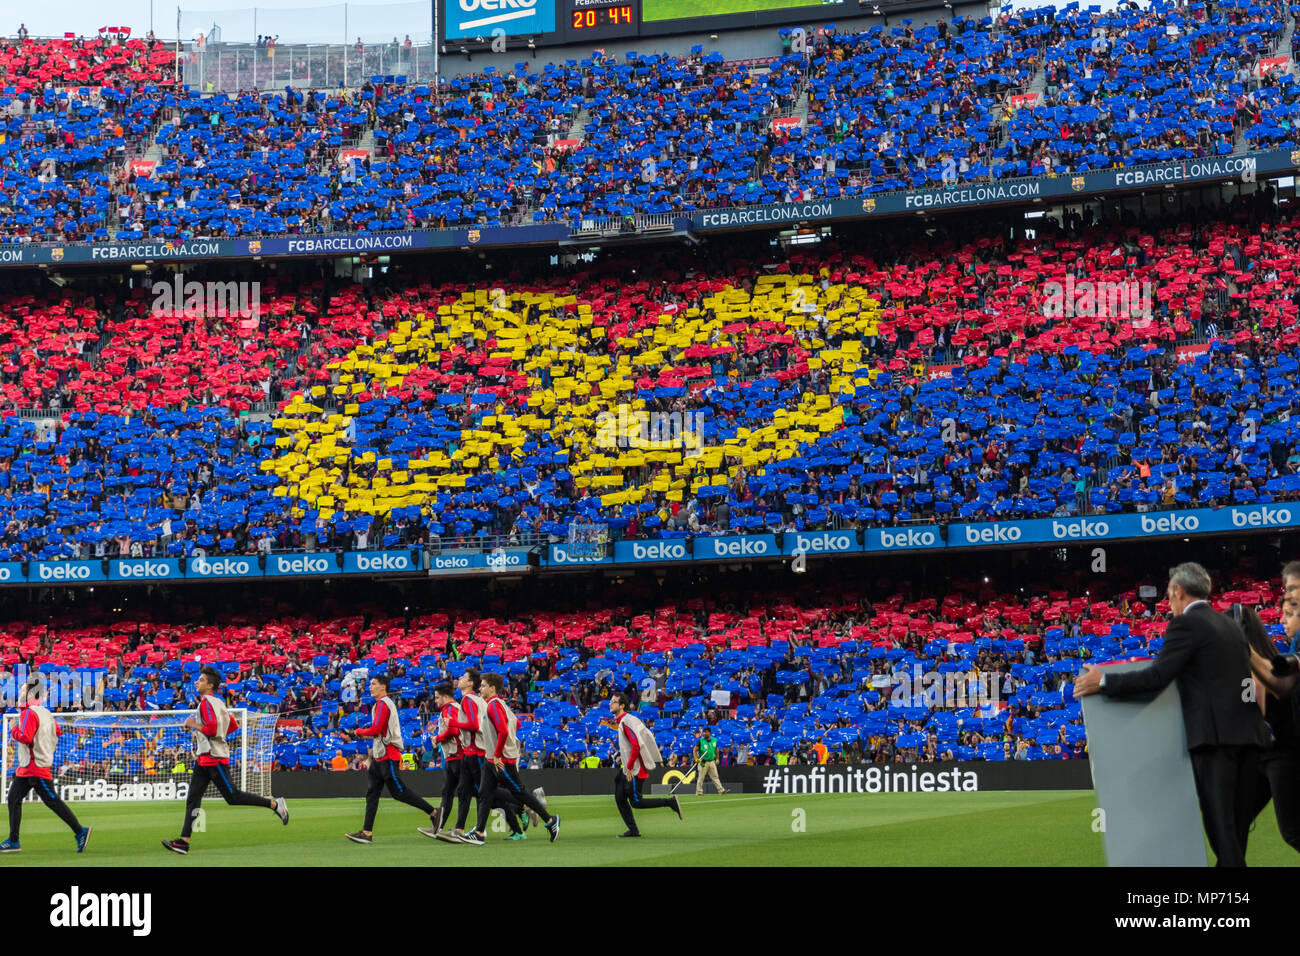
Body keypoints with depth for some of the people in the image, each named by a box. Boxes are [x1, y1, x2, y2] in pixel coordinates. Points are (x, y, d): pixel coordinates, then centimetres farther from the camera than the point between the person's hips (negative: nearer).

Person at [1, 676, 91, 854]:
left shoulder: (29, 713, -16)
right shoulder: (45, 713, 13)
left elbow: (25, 738, -25)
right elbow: (58, 732, 21)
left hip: (36, 767, -10)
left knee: (52, 801, -7)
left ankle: (80, 831, -3)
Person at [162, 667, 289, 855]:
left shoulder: (207, 702, -13)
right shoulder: (217, 702, 16)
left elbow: (212, 728, -24)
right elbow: (233, 726, 22)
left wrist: (194, 725, -11)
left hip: (214, 757, -10)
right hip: (204, 757, 10)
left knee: (232, 797, -6)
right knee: (193, 798, 2)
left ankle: (274, 804, 4)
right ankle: (184, 841, -3)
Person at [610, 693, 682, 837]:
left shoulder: (626, 721, -18)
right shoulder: (621, 721, 14)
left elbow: (636, 746, -25)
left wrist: (629, 768, -21)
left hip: (635, 770, -10)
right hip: (628, 769, 10)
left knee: (636, 802, -6)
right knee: (620, 798, 8)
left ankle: (671, 803, -2)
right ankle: (633, 830, 12)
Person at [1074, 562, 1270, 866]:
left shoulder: (1186, 625, -6)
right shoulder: (1230, 625, 19)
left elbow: (1156, 676, -14)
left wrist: (1104, 682, -5)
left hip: (1216, 734, -8)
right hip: (1248, 732, 8)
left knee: (1219, 821, -7)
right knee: (1238, 821, 11)